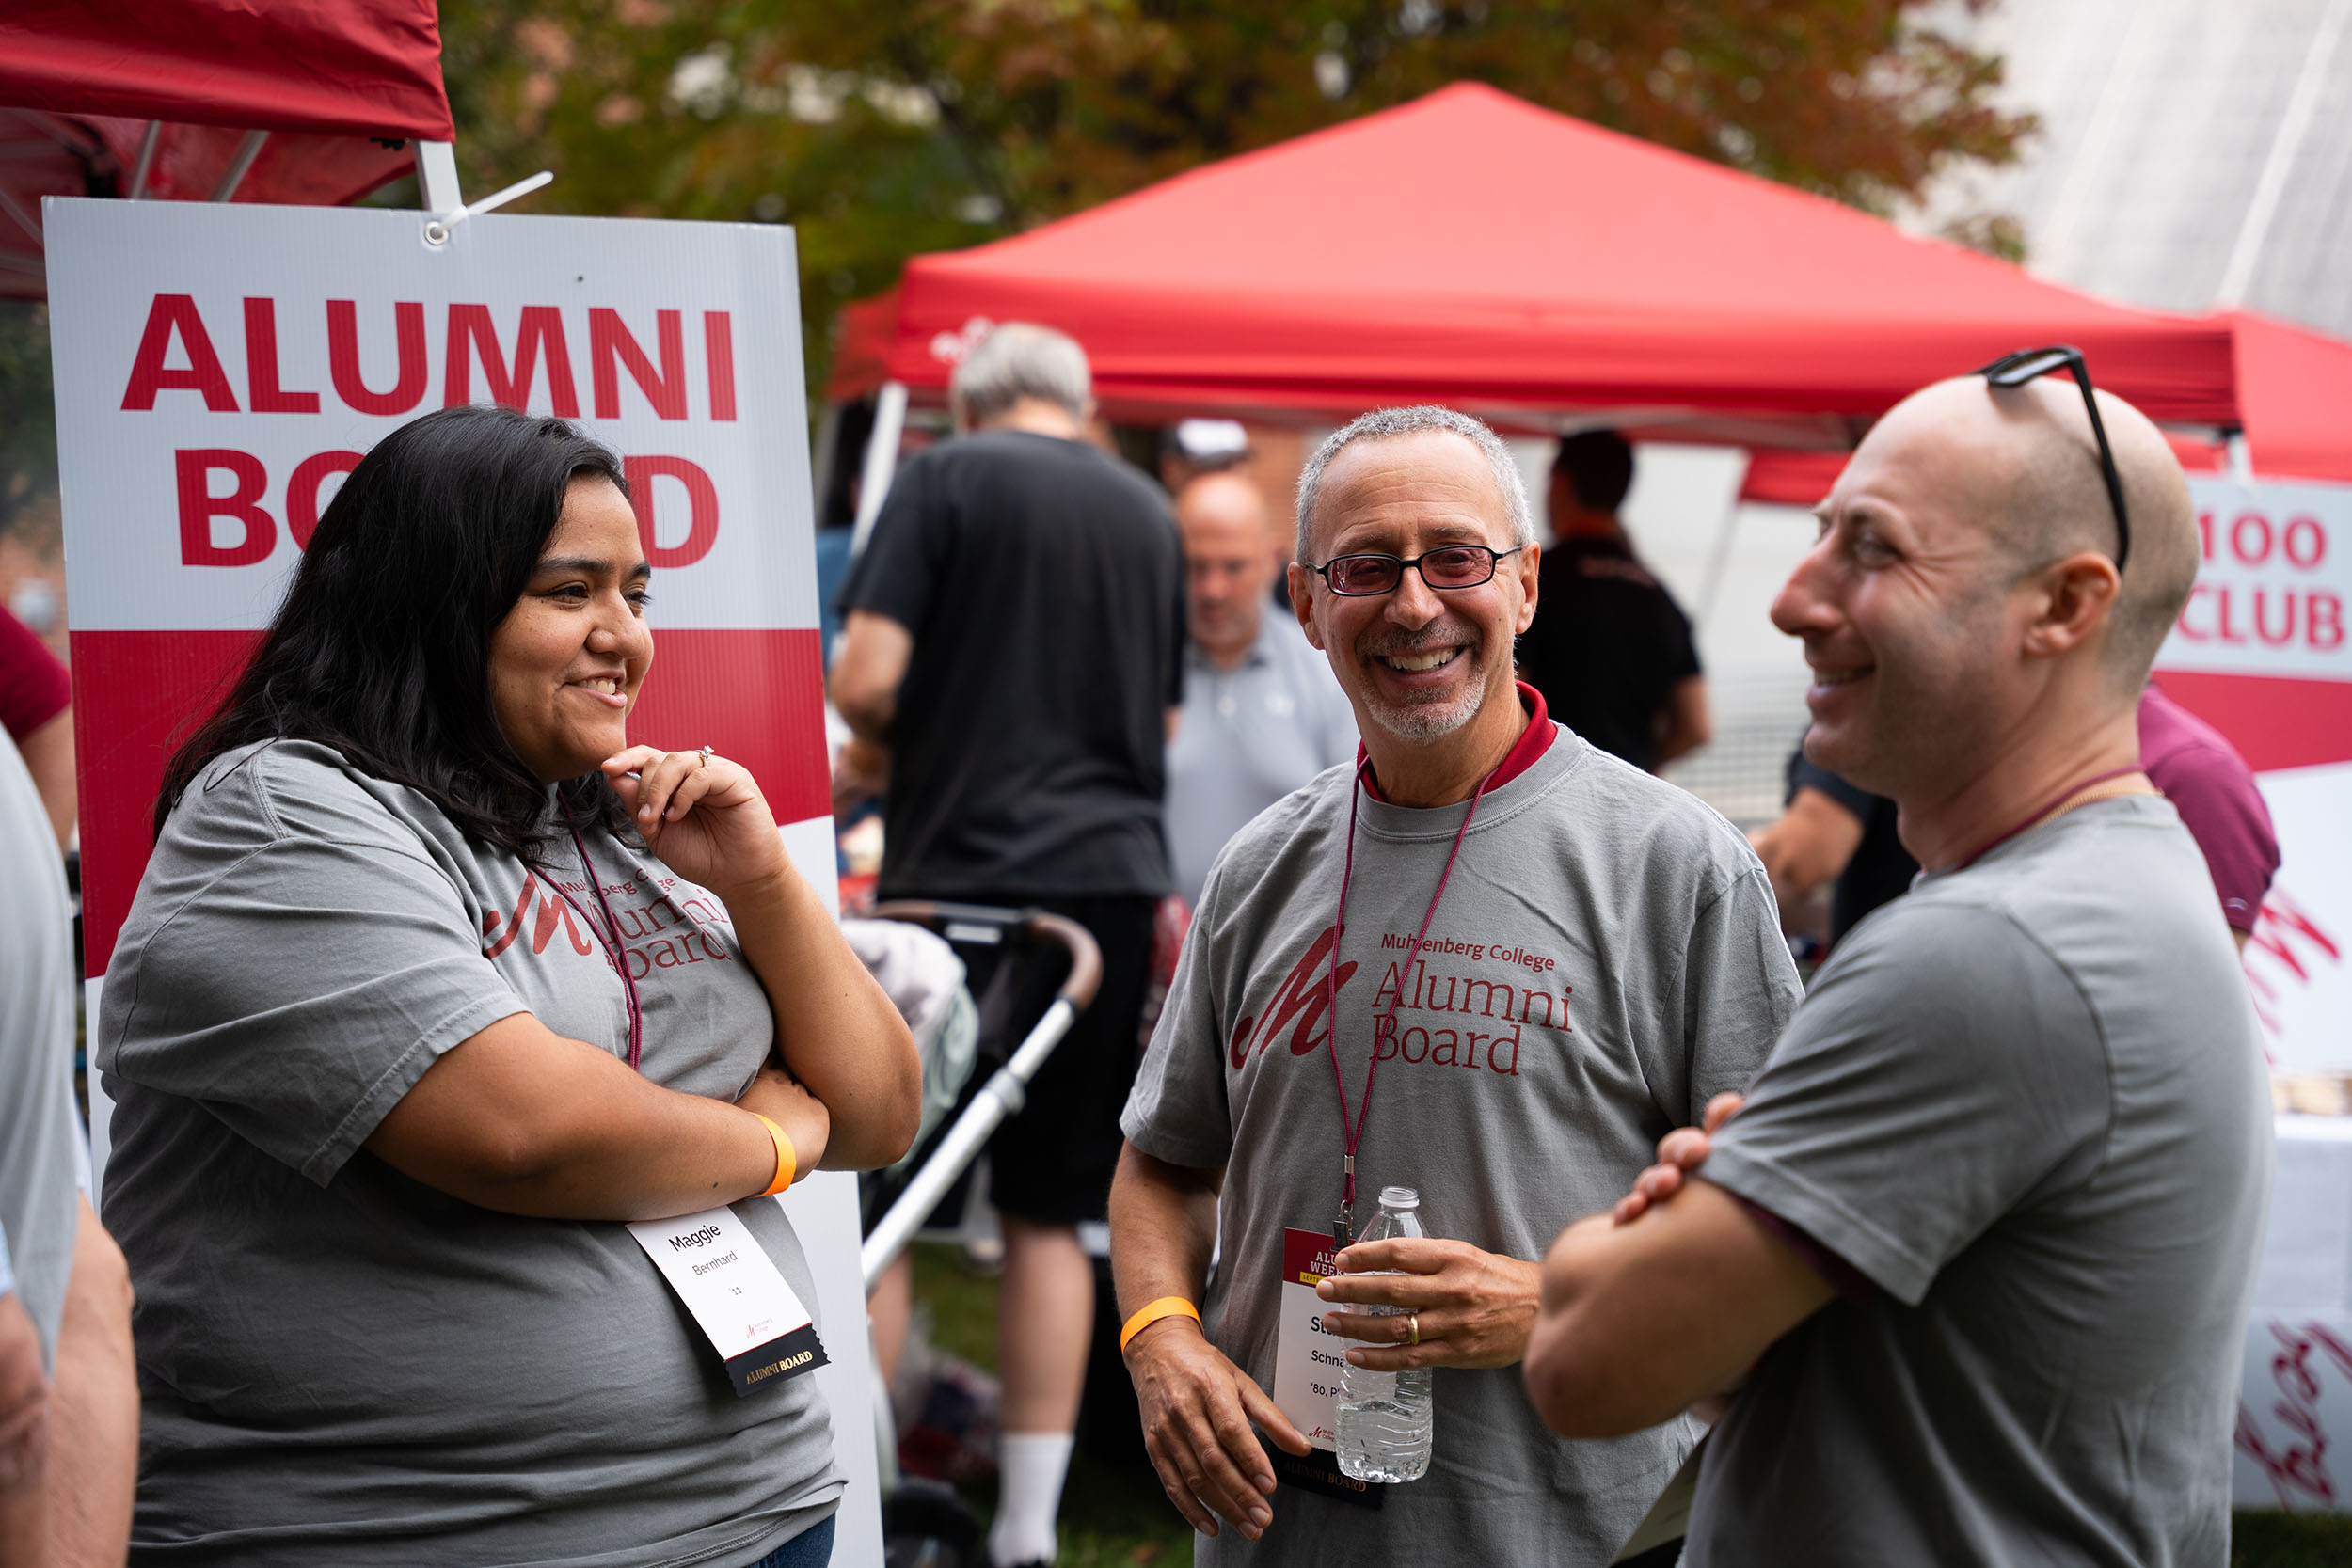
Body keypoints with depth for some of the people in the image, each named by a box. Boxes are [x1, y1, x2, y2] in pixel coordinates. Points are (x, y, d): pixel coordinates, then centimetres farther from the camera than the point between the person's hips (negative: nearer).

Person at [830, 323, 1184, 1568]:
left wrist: (876, 757, 10)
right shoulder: (1148, 513, 14)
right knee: (1049, 1213, 9)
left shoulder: (947, 479, -1)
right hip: (1113, 877, 4)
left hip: (960, 874, -4)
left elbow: (866, 681, -10)